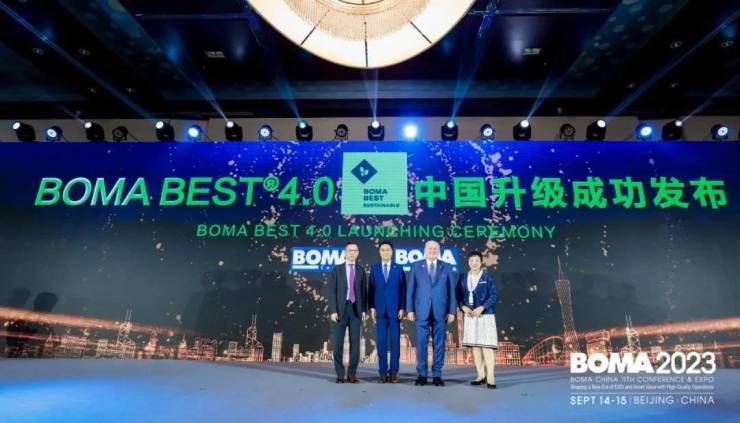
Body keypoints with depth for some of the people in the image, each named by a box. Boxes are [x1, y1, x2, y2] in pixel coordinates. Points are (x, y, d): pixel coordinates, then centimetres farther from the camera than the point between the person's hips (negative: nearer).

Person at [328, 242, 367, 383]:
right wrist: (333, 311, -10)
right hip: (340, 309, -2)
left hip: (356, 309, 2)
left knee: (355, 343, 0)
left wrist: (363, 310, 2)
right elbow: (332, 291, -1)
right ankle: (340, 374, 10)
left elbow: (363, 291, 10)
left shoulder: (361, 270, 11)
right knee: (338, 343, -1)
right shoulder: (337, 269, 4)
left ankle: (352, 373, 10)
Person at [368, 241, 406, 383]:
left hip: (395, 309, 0)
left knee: (395, 342, 2)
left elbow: (403, 290, 3)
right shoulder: (374, 268, 7)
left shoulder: (398, 269, 5)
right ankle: (383, 373, 10)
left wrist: (402, 308, -5)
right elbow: (371, 289, 5)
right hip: (380, 309, 1)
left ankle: (394, 372, 10)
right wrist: (372, 307, -3)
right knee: (381, 342, 3)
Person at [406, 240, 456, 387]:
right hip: (422, 310, -1)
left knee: (439, 343, 4)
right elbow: (410, 289, 3)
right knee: (421, 343, 1)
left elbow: (451, 291, 5)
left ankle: (437, 375, 13)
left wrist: (451, 311, -1)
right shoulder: (416, 266, 5)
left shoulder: (447, 267, 7)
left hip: (440, 311, 1)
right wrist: (410, 309, -3)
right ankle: (421, 375, 11)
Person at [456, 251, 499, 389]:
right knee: (474, 345, 7)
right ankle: (480, 374, 15)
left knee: (487, 345, -9)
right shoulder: (463, 277, 8)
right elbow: (459, 295, 8)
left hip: (485, 315, -4)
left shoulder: (488, 276, -3)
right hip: (469, 315, 4)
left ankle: (490, 376, -5)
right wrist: (463, 307, -10)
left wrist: (481, 308, -18)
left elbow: (494, 295, -7)